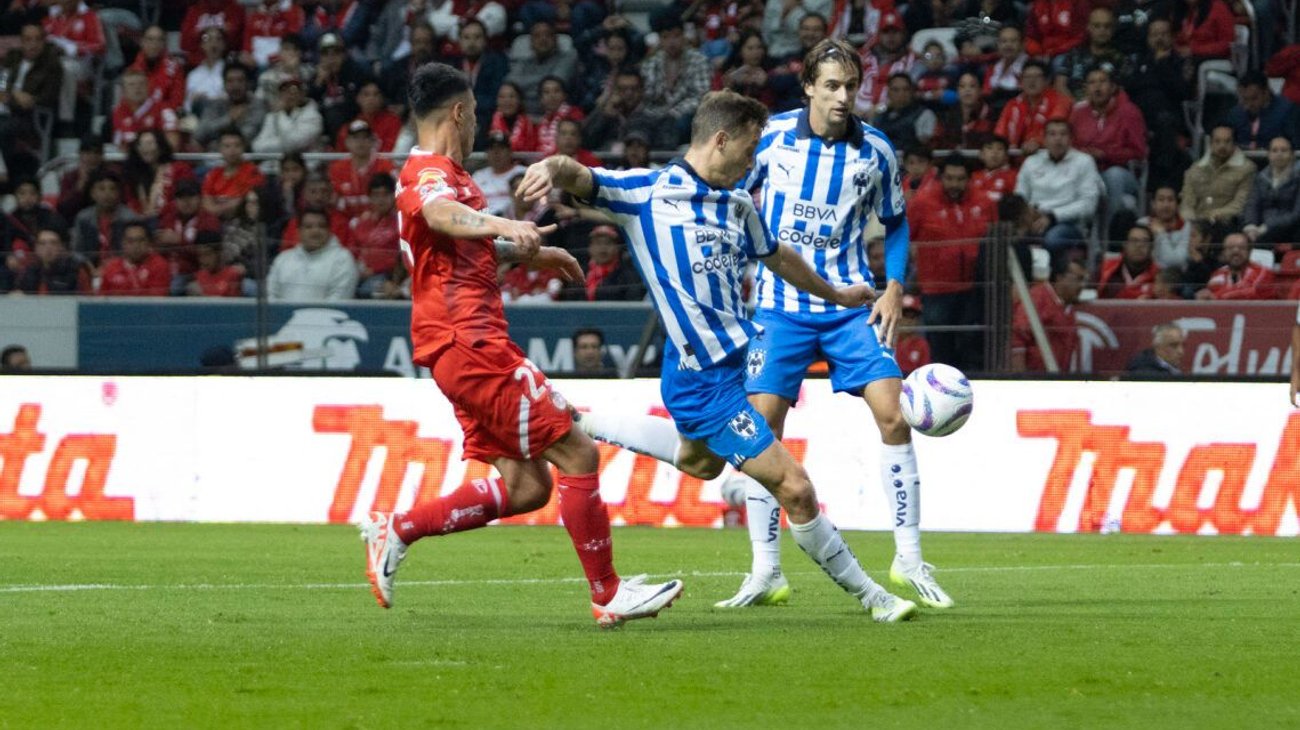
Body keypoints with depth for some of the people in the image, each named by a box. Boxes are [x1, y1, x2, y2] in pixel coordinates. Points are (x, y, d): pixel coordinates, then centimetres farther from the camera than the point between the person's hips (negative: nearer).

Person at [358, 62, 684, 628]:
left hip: (467, 347, 11)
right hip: (472, 342, -11)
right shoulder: (430, 172, -10)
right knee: (577, 454, -9)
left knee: (525, 486, 6)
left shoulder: (435, 173, 22)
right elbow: (440, 214, -37)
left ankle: (395, 531, 8)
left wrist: (534, 255, 54)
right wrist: (503, 224, -55)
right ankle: (607, 595, -5)